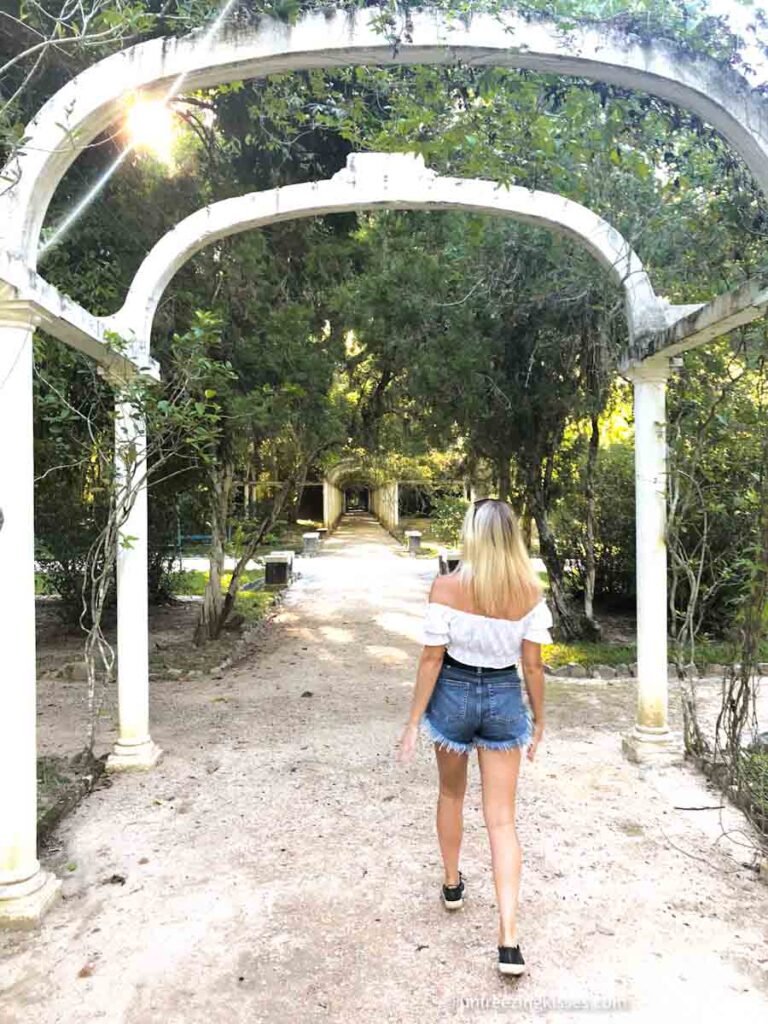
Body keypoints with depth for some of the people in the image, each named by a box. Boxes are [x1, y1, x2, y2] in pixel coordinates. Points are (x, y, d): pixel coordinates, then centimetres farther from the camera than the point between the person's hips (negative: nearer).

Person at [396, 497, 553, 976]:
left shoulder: (447, 586, -16)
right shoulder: (530, 591, -9)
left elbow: (432, 659, -13)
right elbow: (532, 665, -4)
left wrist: (414, 720, -4)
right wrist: (539, 719, 9)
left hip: (454, 694, -1)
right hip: (505, 698, 1)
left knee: (451, 795, 25)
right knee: (502, 820, 9)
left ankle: (453, 885, 45)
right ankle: (509, 940, 6)